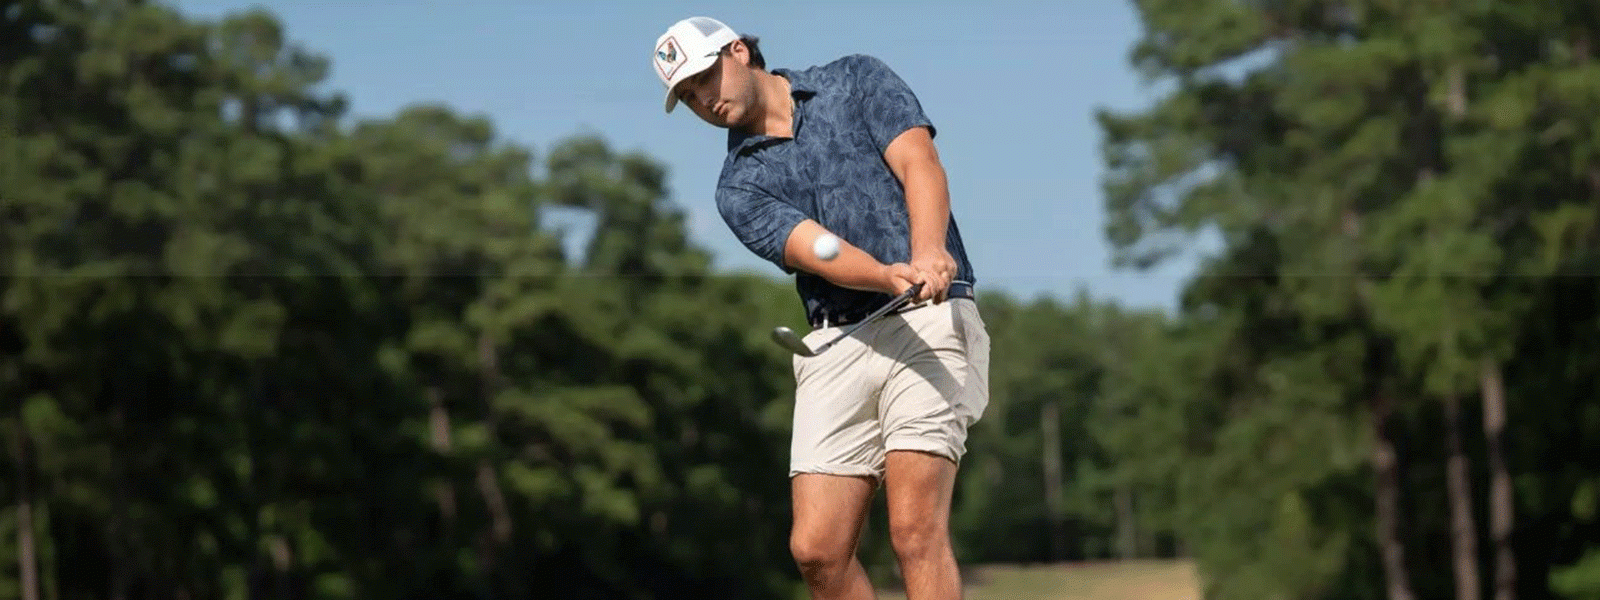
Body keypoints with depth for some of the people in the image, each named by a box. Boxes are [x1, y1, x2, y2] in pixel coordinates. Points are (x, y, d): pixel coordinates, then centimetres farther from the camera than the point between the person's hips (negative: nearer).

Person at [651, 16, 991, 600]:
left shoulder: (857, 81, 9)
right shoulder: (739, 187, 10)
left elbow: (920, 167, -6)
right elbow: (816, 252, -8)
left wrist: (927, 252, -27)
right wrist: (892, 277, -29)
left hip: (928, 322, -4)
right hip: (835, 348, 4)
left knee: (916, 532, -15)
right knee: (816, 548, -3)